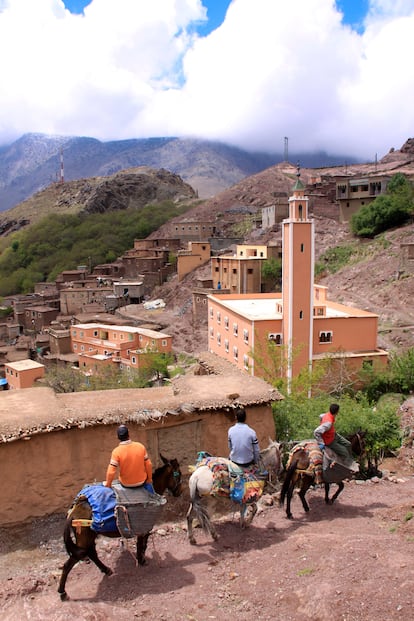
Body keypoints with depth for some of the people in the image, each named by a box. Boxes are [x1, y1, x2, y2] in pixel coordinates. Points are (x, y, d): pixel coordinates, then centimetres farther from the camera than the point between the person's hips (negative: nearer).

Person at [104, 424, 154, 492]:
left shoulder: (116, 451, -22)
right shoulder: (140, 446, -14)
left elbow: (111, 471, -22)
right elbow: (148, 464, -7)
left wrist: (108, 484, -3)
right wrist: (149, 479, 9)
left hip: (126, 484, -1)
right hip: (141, 482, 1)